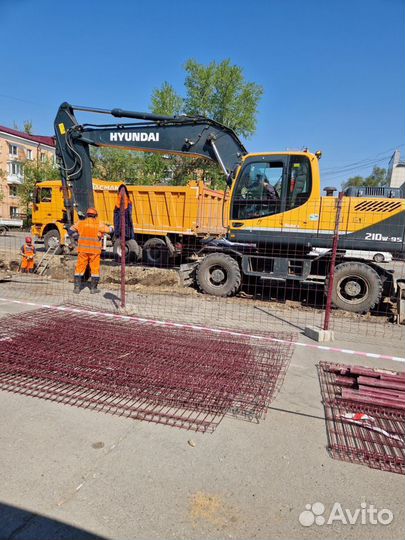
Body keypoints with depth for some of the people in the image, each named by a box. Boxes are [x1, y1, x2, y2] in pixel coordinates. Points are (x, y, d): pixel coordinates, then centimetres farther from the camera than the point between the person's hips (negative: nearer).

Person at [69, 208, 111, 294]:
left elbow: (70, 231, 10)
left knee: (80, 267, 9)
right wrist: (111, 228, 27)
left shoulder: (80, 223, 5)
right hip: (94, 250, -2)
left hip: (82, 249, 2)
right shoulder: (98, 224, -2)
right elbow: (108, 230, 5)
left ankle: (77, 287, 10)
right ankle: (93, 288, 10)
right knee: (95, 268, 7)